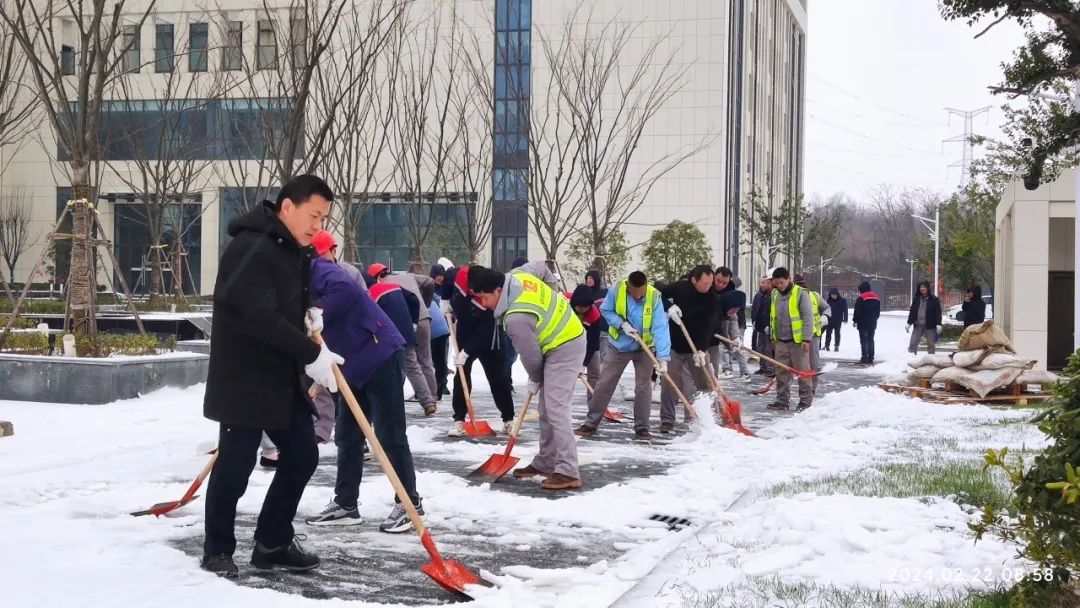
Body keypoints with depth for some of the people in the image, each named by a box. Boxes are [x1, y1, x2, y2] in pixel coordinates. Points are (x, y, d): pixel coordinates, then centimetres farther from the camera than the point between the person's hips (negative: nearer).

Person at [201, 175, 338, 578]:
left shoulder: (295, 252, 12)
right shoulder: (250, 249, -20)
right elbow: (261, 318, -27)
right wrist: (312, 353, -25)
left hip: (283, 378, 9)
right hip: (244, 380, -9)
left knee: (302, 454, 9)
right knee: (235, 465, -1)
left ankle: (272, 543, 21)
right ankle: (217, 551, 16)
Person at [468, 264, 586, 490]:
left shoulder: (516, 318, -30)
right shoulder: (517, 274, -5)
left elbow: (531, 355, -18)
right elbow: (541, 266, 16)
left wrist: (534, 380, 1)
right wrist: (554, 294, 28)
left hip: (564, 348, -10)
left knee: (555, 408, -15)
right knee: (547, 409, 14)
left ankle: (568, 472, -17)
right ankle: (545, 463, 21)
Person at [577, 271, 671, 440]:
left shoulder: (654, 297, -24)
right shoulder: (616, 290, -21)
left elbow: (661, 328, -29)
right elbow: (605, 310, -6)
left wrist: (663, 357, -37)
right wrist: (622, 324, -23)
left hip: (644, 348, -1)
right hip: (619, 346, 1)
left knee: (643, 387, -1)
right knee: (604, 384, 4)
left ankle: (642, 427, 10)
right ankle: (591, 423, 14)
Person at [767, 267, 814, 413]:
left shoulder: (801, 294, -10)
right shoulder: (775, 294, 9)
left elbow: (808, 317, -12)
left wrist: (806, 339, -16)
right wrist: (773, 338, 17)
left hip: (798, 340, -6)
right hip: (781, 341, 6)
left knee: (803, 371, 0)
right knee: (781, 372, 9)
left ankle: (806, 401, 6)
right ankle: (782, 400, 16)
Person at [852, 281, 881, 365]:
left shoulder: (861, 298, -11)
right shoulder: (876, 298, 13)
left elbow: (857, 311, -12)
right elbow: (878, 312, 19)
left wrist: (855, 321, -2)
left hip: (863, 323, -7)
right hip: (873, 324, 7)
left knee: (864, 340, -6)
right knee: (870, 340, 10)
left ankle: (865, 358, -10)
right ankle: (870, 359, 9)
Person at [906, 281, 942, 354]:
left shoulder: (934, 299, -2)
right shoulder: (916, 299, 9)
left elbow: (938, 312, -4)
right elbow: (912, 311, 13)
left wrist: (938, 324, -11)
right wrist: (909, 323, 10)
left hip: (930, 326, -3)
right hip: (918, 325, 3)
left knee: (931, 345, 4)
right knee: (912, 344, -3)